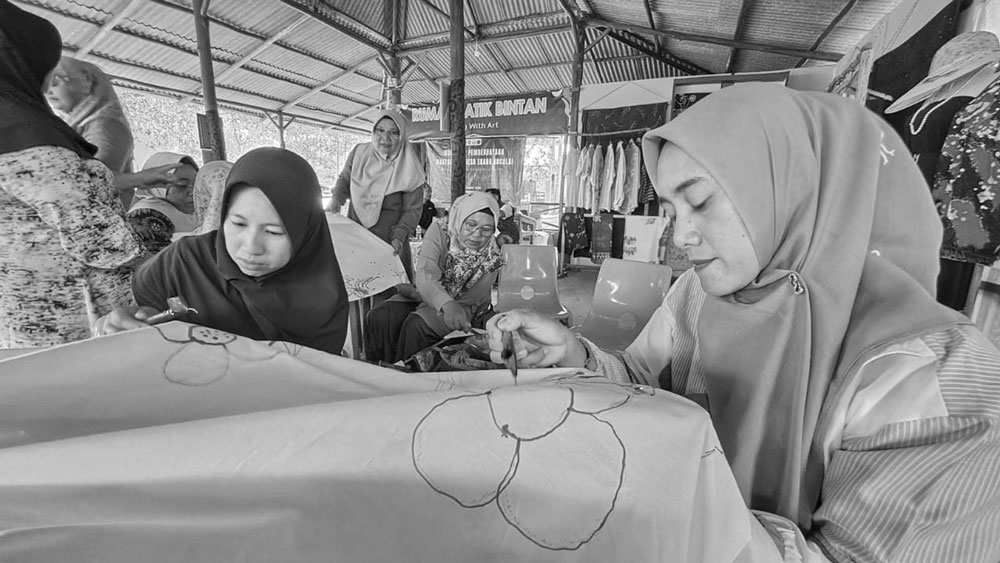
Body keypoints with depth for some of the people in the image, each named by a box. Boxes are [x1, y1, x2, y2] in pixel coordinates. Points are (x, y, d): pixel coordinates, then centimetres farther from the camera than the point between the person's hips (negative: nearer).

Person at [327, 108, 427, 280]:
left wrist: (399, 236, -21)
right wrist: (337, 197, -1)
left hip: (389, 240, -3)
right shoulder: (358, 152, -2)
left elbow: (412, 211, -10)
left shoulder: (409, 169, -12)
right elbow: (344, 178, 17)